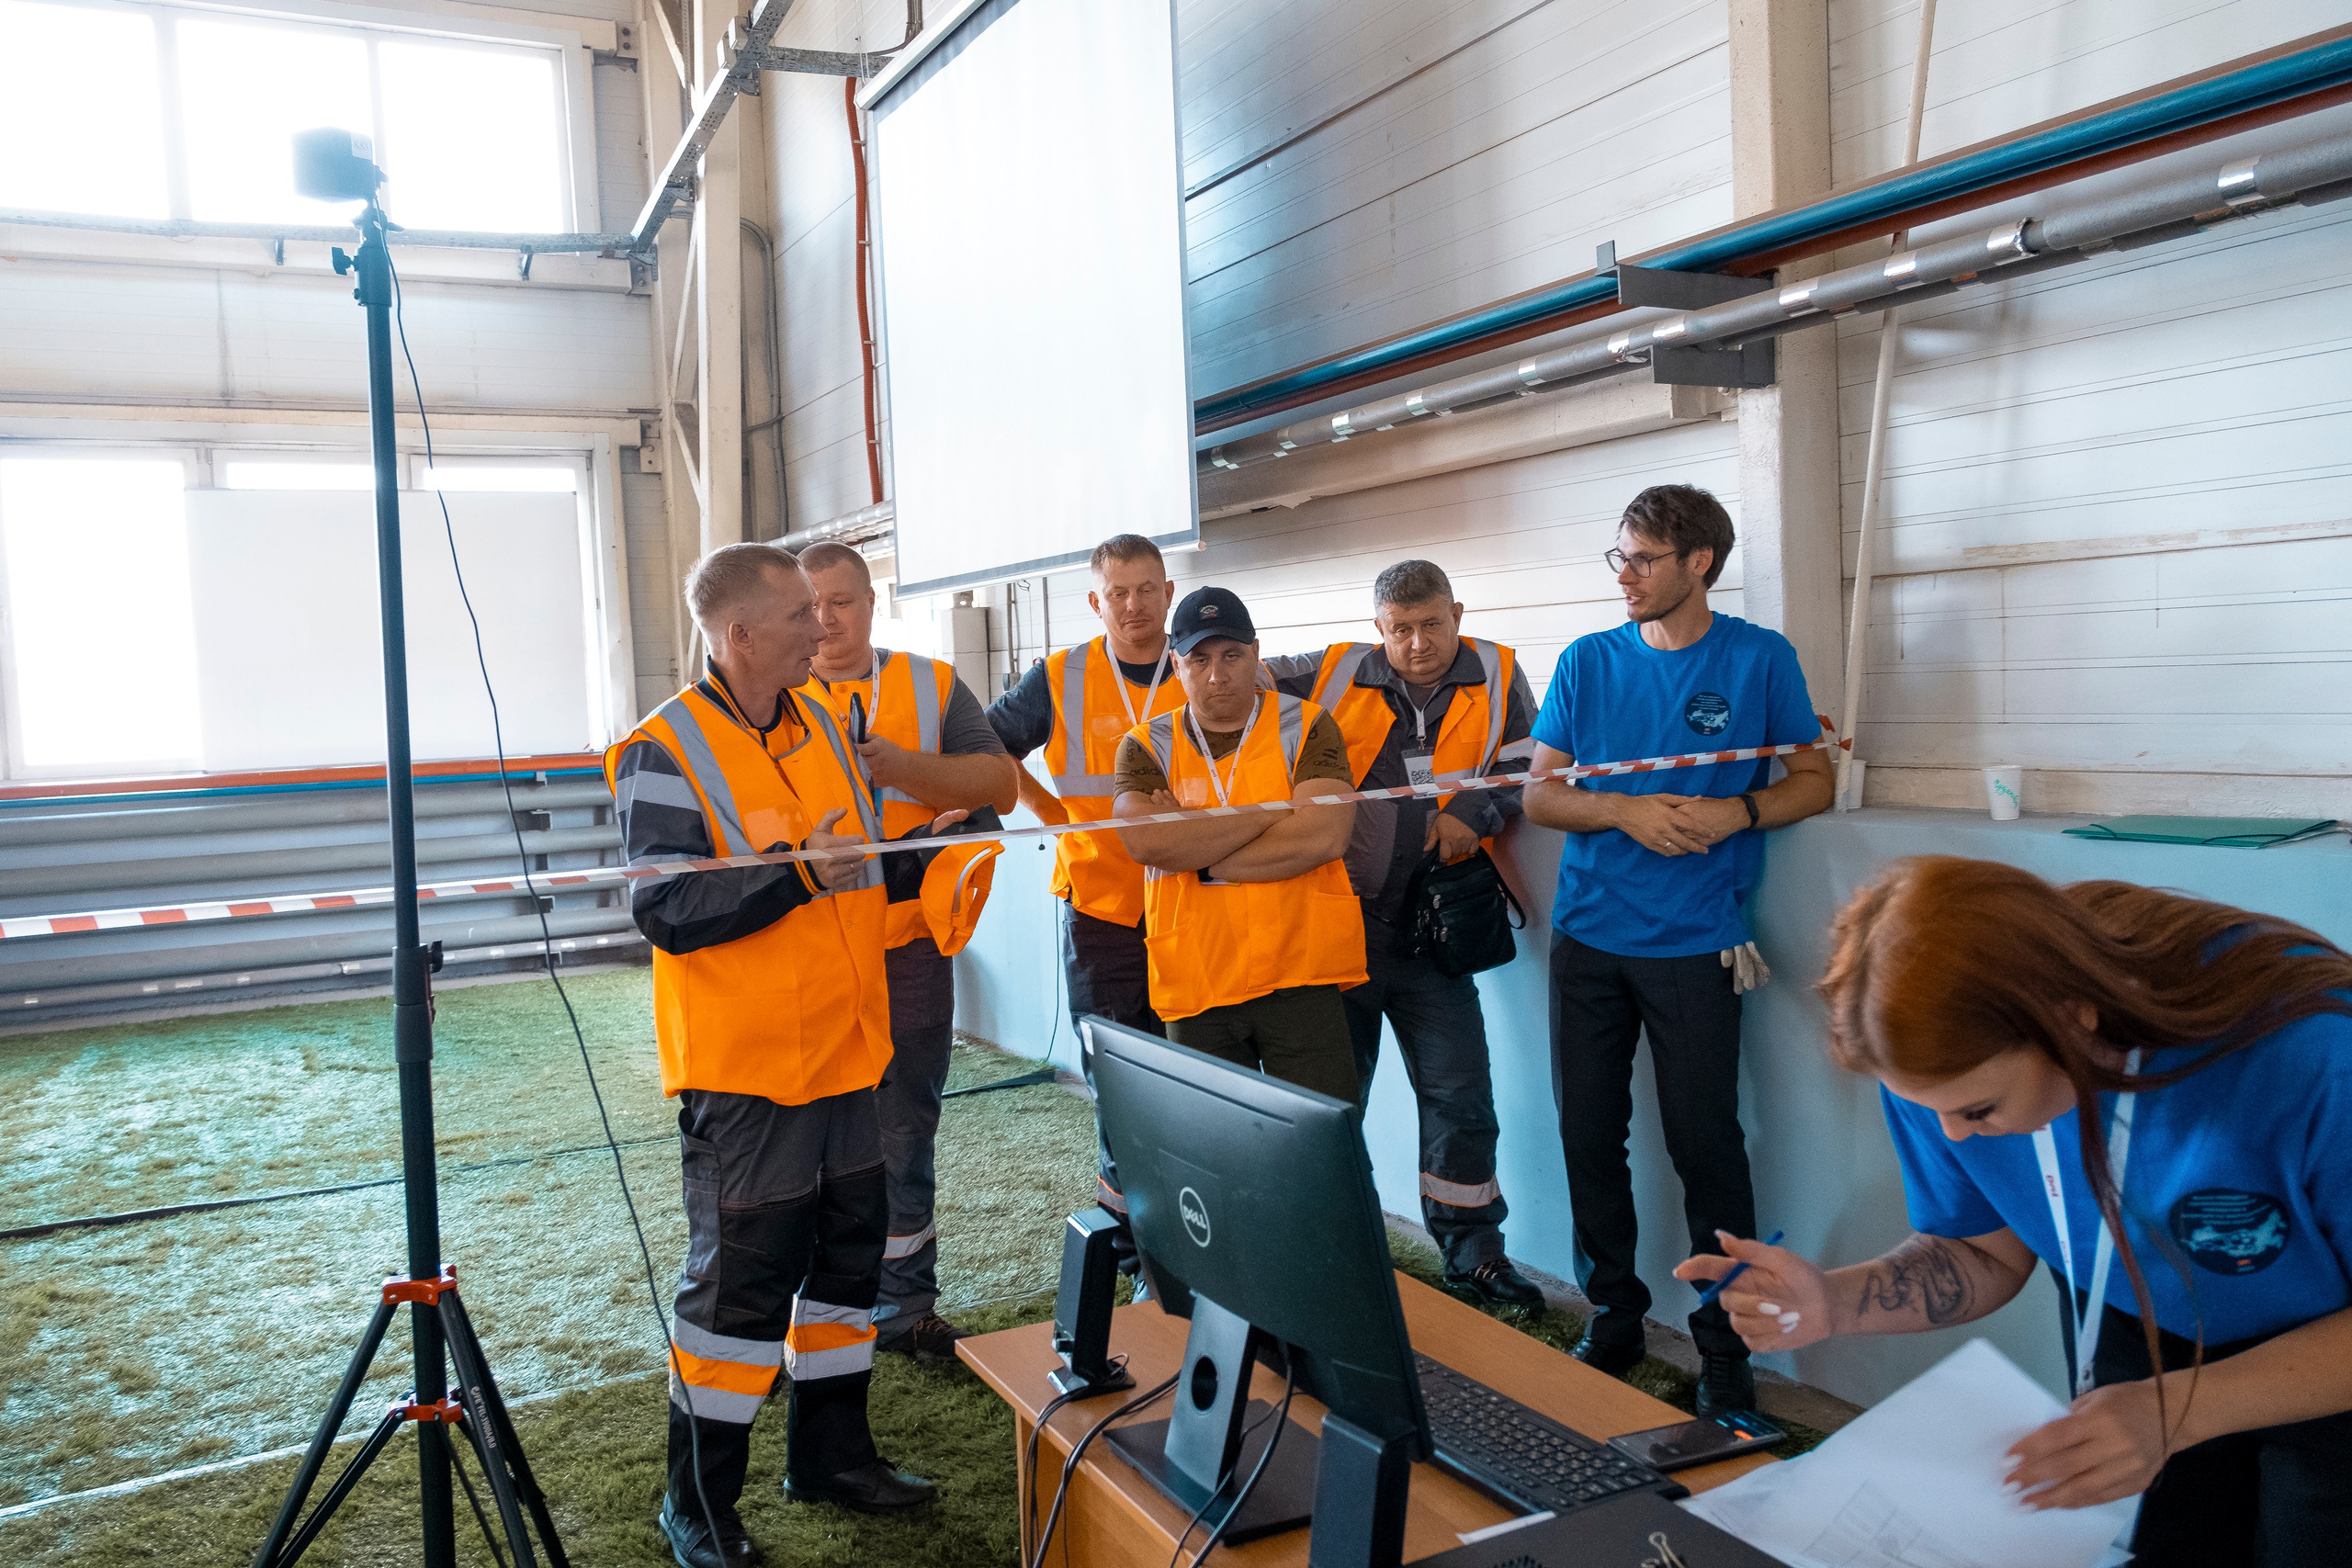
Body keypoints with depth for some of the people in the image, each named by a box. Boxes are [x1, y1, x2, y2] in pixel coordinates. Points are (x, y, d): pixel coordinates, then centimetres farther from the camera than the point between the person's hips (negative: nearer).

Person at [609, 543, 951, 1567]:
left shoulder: (820, 725, 10)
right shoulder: (666, 751, -14)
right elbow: (665, 909, -22)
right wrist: (801, 871, -27)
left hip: (845, 1054, 8)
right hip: (745, 1069, -7)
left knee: (848, 1255, 17)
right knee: (739, 1282, 1)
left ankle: (830, 1452, 35)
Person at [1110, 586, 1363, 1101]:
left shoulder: (1305, 726, 2)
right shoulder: (1146, 746, 6)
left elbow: (1324, 836, -14)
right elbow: (1146, 842, -14)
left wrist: (1195, 855, -10)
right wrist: (1272, 814, -11)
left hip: (1302, 980, -2)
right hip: (1195, 991, 2)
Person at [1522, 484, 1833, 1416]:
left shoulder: (1760, 660, 0)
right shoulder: (1587, 663, 6)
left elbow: (1815, 780, 5)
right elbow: (1539, 795, 6)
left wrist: (1737, 813, -14)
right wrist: (1625, 810, -12)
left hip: (1694, 944, -3)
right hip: (1587, 937, 3)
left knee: (1705, 1144, -2)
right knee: (1589, 1136, 8)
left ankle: (1726, 1353, 13)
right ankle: (1613, 1321, 25)